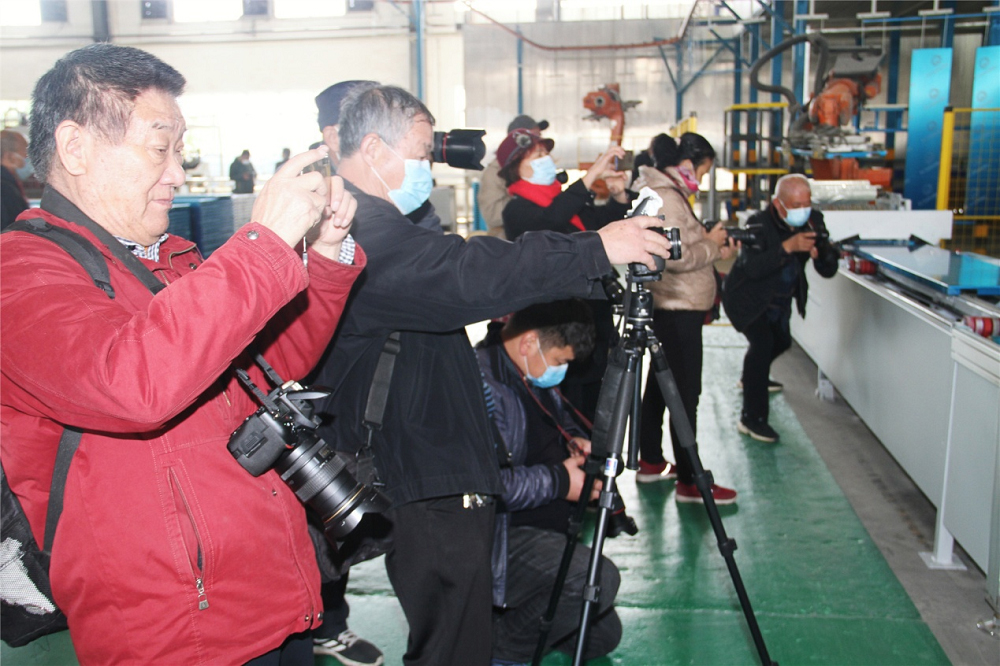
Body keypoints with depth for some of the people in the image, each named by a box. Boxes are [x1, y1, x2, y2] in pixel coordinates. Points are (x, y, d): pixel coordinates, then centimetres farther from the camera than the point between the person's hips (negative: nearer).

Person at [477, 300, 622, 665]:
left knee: (603, 635, 12)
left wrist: (574, 438, 4)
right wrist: (559, 481, -22)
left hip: (538, 530, 10)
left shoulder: (533, 376, 6)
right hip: (493, 538, -10)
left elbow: (560, 411, 27)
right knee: (598, 578, -30)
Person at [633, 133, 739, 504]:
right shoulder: (665, 197, -15)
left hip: (667, 309, 11)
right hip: (678, 310, -11)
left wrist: (713, 248, 7)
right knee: (686, 393, -7)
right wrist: (712, 244, -8)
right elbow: (677, 257, -23)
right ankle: (689, 482, 0)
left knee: (660, 384, 16)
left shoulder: (666, 193, 17)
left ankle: (650, 463, 27)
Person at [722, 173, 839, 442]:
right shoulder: (759, 223, -28)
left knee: (781, 342, 24)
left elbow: (829, 270, -13)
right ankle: (752, 418, -17)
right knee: (762, 343, -25)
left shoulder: (814, 221, -12)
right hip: (748, 298, -7)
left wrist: (821, 252, -34)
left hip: (779, 300, 7)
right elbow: (752, 268, -42)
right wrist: (788, 246, -48)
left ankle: (751, 378, 57)